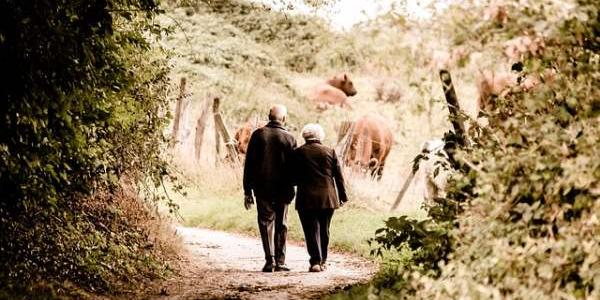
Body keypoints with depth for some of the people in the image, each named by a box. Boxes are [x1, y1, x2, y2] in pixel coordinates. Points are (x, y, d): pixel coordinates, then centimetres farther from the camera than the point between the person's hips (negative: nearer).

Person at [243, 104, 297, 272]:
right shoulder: (289, 138, -3)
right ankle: (280, 262, 9)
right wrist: (291, 188, 12)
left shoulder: (258, 135, -1)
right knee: (281, 225, 10)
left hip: (262, 189, 0)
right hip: (283, 190, 0)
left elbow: (249, 165, 0)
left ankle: (270, 260, -7)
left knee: (266, 222, 6)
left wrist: (247, 191, 4)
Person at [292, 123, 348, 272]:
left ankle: (315, 261, -12)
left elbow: (294, 177, 1)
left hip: (306, 198, -2)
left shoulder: (298, 153, -1)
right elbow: (339, 176, 5)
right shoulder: (330, 152, 3)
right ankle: (323, 261, 19)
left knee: (311, 230, -2)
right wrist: (342, 196, 12)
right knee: (324, 230, 13)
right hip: (327, 197, 2)